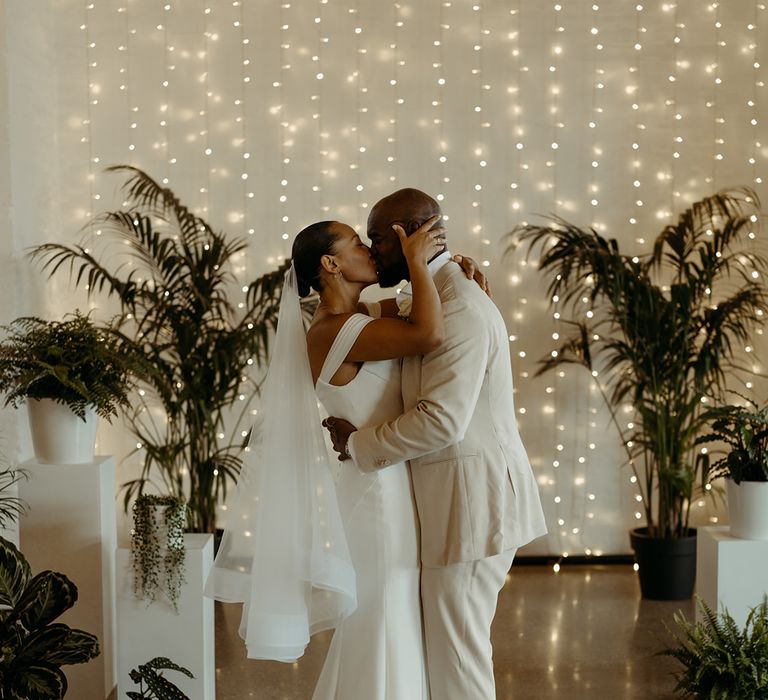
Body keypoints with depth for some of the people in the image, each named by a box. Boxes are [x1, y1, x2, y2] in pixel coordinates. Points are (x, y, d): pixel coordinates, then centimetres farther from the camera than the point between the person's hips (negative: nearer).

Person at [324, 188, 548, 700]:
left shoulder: (459, 308, -20)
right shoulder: (425, 301, 13)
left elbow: (442, 420, -26)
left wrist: (359, 444, -15)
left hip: (472, 500, -10)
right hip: (467, 498, 10)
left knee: (457, 655, -1)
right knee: (458, 642, 17)